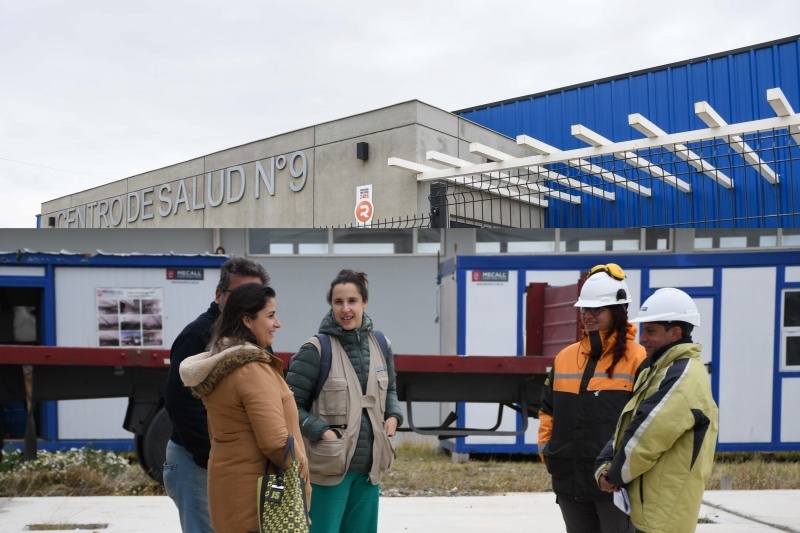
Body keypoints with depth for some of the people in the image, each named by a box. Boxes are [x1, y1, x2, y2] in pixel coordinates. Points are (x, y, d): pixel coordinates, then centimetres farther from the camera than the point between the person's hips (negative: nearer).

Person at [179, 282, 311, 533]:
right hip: (258, 495, -9)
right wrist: (302, 475, -7)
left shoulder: (215, 366, 10)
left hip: (227, 488, 9)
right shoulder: (253, 369, -19)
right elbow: (276, 443, -24)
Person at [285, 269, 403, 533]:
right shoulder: (316, 350, -12)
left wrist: (393, 416, 1)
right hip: (328, 466, -5)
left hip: (369, 465, 5)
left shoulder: (380, 345, 4)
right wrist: (321, 431, -19)